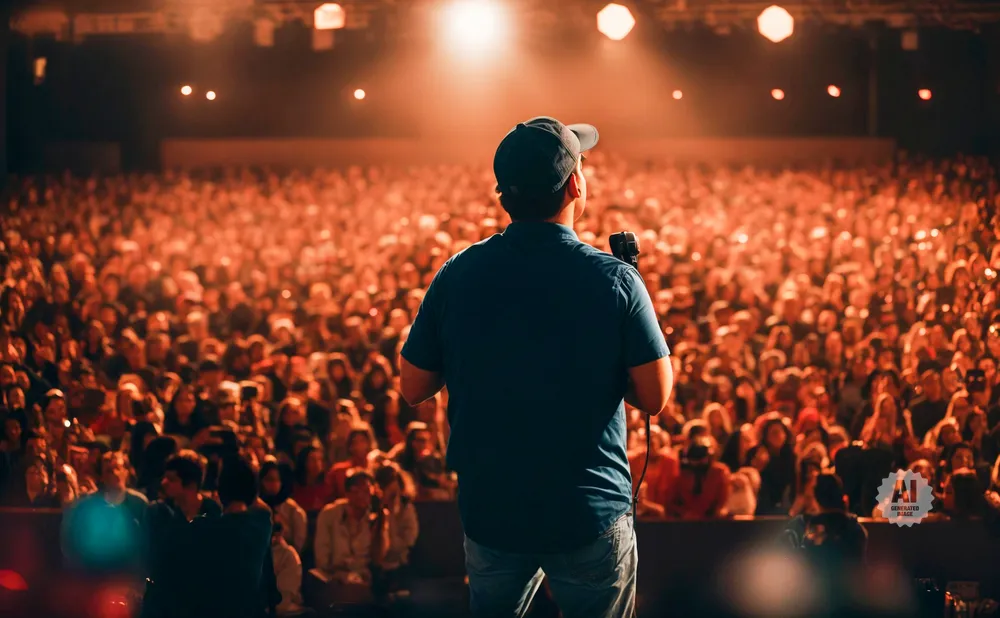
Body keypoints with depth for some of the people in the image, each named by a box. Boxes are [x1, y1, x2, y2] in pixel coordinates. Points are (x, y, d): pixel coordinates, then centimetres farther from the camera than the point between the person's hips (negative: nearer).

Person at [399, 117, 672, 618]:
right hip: (591, 515, -2)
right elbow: (654, 398, -10)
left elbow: (412, 389, 1)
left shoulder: (457, 276, -7)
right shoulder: (615, 281, -14)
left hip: (488, 513, 3)